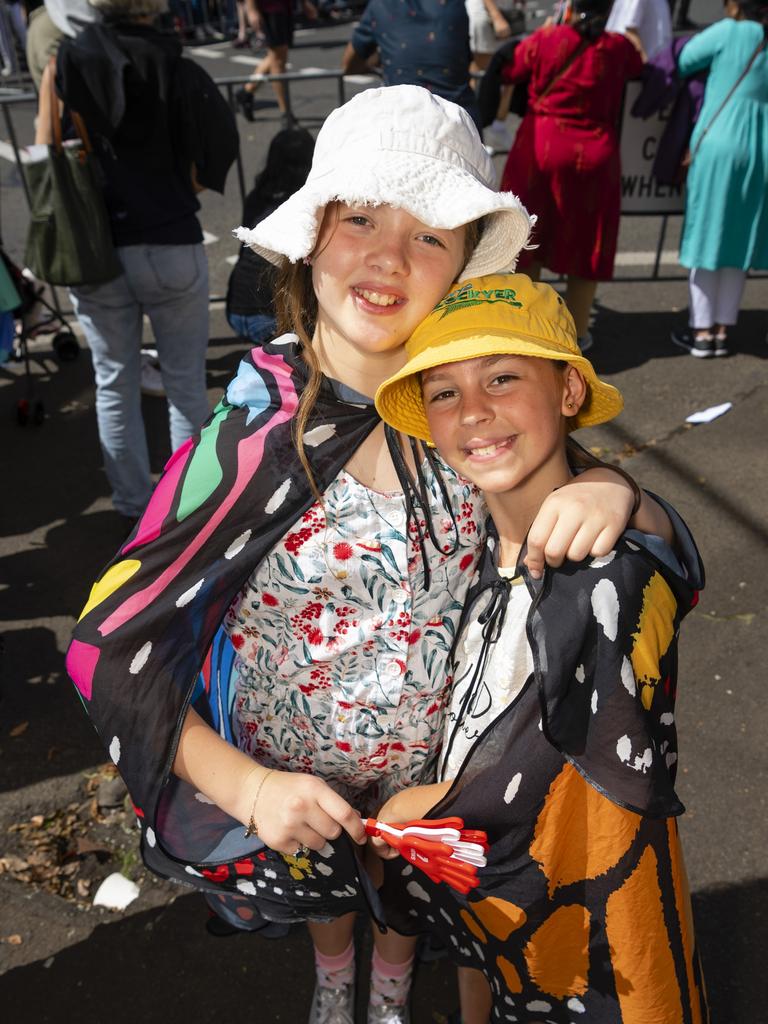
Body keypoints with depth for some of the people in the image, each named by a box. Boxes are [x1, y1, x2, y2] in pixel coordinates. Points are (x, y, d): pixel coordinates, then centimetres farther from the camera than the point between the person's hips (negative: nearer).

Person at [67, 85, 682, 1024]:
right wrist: (246, 787, -27)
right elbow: (106, 645, -21)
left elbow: (669, 561, -10)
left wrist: (614, 494, -32)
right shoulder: (252, 434, -28)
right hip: (287, 777, -1)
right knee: (323, 889, 32)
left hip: (437, 761, 2)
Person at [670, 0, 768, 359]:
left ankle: (702, 332, 5)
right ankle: (722, 331, 13)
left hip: (719, 145, -5)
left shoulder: (728, 32, -4)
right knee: (739, 241, 10)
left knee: (707, 237, 3)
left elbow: (682, 62, 0)